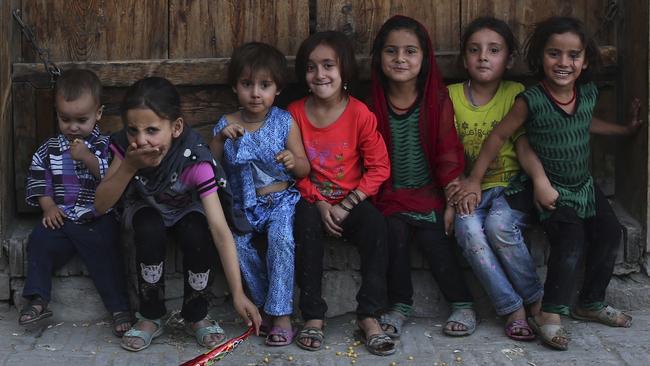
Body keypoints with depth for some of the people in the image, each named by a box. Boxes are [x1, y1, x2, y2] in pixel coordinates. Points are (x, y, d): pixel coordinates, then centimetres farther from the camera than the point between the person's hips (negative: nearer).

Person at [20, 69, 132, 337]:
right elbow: (37, 178, 13)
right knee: (39, 242, -18)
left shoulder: (105, 146, 2)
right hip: (61, 218, 4)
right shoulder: (50, 149, 12)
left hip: (97, 219, -3)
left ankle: (119, 308, -17)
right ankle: (37, 300, -10)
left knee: (104, 254, -22)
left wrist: (88, 159, -21)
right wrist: (48, 206, -2)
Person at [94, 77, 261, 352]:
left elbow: (220, 229, -37)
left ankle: (196, 315, -7)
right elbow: (101, 204, -23)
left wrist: (238, 293, -40)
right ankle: (150, 317, -13)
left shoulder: (195, 160, -35)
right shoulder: (126, 146, -26)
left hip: (186, 211, -1)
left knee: (198, 236, -34)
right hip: (146, 210, 1)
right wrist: (129, 166, -40)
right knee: (150, 229, -33)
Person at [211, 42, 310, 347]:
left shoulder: (285, 122, -1)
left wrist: (294, 161, -21)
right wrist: (220, 138, -14)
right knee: (236, 240, -27)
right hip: (243, 203, 2)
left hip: (280, 199, -2)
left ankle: (281, 313, -21)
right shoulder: (227, 125, 3)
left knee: (281, 238, -31)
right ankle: (264, 302, -10)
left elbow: (304, 170, 2)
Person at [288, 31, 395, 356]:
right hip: (313, 200, 1)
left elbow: (379, 167, -8)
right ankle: (313, 315, -26)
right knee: (306, 221, -33)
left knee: (375, 224, -30)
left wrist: (347, 205, -16)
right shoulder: (295, 113, -5)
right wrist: (319, 203, -14)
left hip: (351, 201, 0)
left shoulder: (360, 114, -9)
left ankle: (368, 316, -22)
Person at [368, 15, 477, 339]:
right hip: (390, 196, 1)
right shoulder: (372, 103, 2)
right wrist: (369, 201, -2)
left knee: (434, 238, -24)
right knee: (394, 231, -26)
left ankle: (462, 305, -7)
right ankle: (399, 306, -10)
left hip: (430, 193, -1)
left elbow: (448, 154, -4)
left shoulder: (438, 99, -2)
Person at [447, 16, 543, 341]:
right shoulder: (451, 96, 6)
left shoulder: (515, 94, 3)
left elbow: (524, 146, -3)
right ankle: (513, 309, -20)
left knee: (499, 225, -32)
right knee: (468, 229, -30)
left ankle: (535, 299, -11)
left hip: (509, 185, -1)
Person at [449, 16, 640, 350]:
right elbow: (499, 136, -13)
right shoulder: (532, 101, -22)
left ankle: (591, 304, 25)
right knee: (570, 242, -22)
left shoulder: (588, 93, -5)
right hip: (551, 190, -7)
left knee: (609, 234, 7)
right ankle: (549, 316, -13)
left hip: (584, 185, 7)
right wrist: (474, 180, -10)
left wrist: (625, 129, 30)